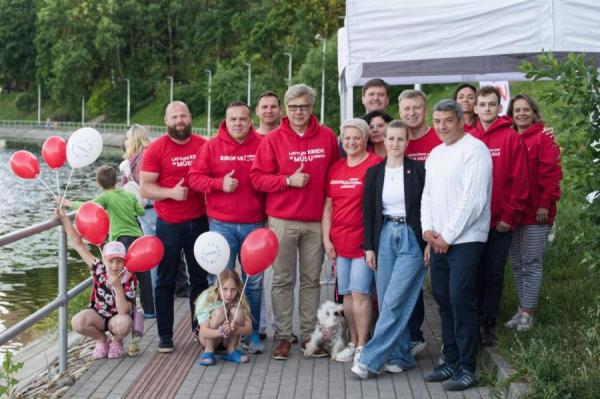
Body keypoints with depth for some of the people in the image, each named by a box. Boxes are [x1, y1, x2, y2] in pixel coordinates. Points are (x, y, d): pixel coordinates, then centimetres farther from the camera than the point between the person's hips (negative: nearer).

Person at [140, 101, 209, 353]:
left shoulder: (203, 146, 2)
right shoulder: (156, 149, -5)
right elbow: (144, 188, -7)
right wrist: (170, 192, -21)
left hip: (199, 222, 3)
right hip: (169, 225, -2)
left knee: (200, 279, 11)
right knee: (166, 282, 5)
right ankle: (165, 336, 13)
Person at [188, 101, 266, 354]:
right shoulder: (212, 146, 3)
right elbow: (195, 177, 2)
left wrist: (269, 216, -1)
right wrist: (220, 183, -13)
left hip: (254, 224, 1)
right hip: (221, 224, 0)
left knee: (254, 282, 5)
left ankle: (253, 334, 16)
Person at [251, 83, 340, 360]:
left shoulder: (327, 137, 5)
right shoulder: (273, 140, 0)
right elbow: (257, 177, -2)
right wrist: (289, 180, -14)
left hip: (316, 221, 2)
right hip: (282, 220, -2)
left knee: (312, 280, 8)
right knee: (283, 280, 2)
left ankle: (309, 334, 16)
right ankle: (283, 335, 10)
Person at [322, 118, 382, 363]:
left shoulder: (376, 165, -8)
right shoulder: (335, 169, 12)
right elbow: (328, 207, 15)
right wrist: (326, 239, 8)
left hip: (364, 241, -6)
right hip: (340, 241, 6)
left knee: (360, 293, -6)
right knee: (346, 293, 10)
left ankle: (363, 346, 3)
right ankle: (353, 343, 20)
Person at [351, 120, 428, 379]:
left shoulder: (418, 171, -1)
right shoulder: (374, 173, 7)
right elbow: (368, 211, 9)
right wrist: (369, 247, 4)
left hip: (411, 238, -4)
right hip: (384, 238, 4)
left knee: (394, 300, -10)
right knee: (386, 301, 4)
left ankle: (370, 358, -8)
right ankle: (400, 357, 15)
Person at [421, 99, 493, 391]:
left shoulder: (474, 150, -9)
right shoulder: (435, 154, 16)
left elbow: (473, 199, -16)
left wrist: (447, 236, -14)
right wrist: (427, 228, 1)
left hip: (465, 240, -8)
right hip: (438, 241, 8)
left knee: (461, 300, -9)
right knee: (443, 299, 9)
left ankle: (467, 368, -2)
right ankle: (451, 361, 18)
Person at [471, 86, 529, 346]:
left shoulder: (511, 138, -4)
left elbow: (520, 180, -6)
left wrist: (509, 216, -9)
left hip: (500, 221, -2)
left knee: (494, 273, 5)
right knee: (475, 272, 9)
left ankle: (488, 323, 15)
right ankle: (474, 320, 19)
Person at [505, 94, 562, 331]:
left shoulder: (543, 138, -6)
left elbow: (551, 173, -11)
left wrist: (546, 204, -15)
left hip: (536, 213, -6)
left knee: (531, 264, -1)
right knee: (517, 264, 11)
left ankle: (527, 312, 5)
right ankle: (522, 308, 20)